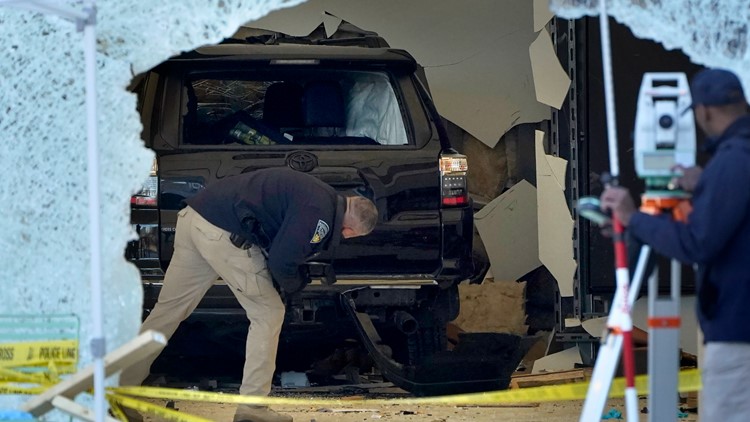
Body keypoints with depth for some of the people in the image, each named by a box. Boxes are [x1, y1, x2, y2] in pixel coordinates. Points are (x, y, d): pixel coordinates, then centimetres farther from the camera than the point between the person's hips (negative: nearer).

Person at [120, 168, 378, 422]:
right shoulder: (320, 214, -11)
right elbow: (282, 262, -11)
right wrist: (294, 285, 8)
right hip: (222, 233, -9)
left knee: (169, 310, 14)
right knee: (268, 314, 4)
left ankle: (122, 388, 14)